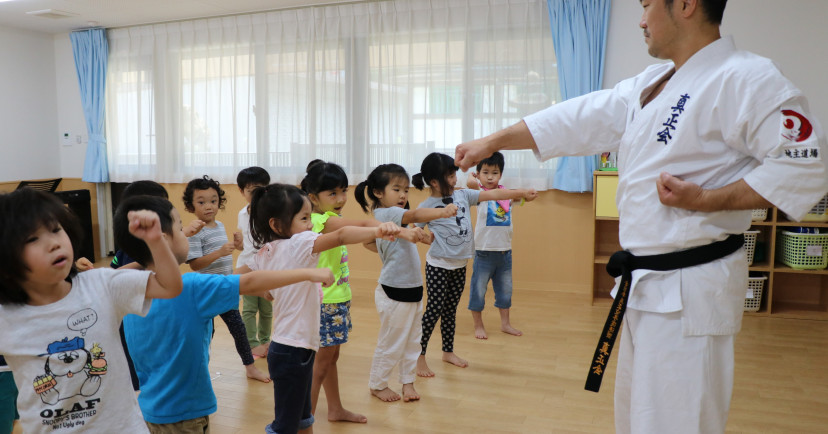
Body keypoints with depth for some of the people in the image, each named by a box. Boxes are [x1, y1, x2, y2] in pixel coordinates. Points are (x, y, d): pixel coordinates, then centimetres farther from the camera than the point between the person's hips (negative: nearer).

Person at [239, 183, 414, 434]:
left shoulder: (265, 253, 5)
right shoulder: (297, 245, -19)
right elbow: (340, 236, -34)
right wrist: (377, 232, -49)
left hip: (284, 347, 9)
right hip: (294, 350, -9)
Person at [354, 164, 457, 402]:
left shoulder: (394, 215, 11)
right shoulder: (385, 213, -19)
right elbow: (415, 215, -37)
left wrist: (424, 237, 9)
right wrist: (442, 212, -50)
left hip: (413, 290, 9)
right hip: (395, 293, -9)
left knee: (412, 340, 17)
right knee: (391, 343, 7)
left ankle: (408, 381, 31)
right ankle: (377, 384, 25)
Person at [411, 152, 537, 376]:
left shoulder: (463, 195, 3)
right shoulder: (426, 207, -10)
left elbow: (492, 194, 2)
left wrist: (522, 193, 1)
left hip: (460, 264, 5)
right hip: (438, 265, -5)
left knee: (451, 309, 16)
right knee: (435, 309, -4)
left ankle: (448, 352, 30)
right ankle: (419, 356, 8)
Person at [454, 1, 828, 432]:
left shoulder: (744, 79, -16)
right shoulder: (649, 85, 11)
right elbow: (578, 120, 13)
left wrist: (706, 200, -23)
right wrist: (492, 142, 14)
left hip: (688, 290, -9)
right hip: (646, 284, 9)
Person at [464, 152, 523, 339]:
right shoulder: (479, 193, -9)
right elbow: (470, 183, -27)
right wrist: (474, 178, -9)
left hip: (505, 251, 5)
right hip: (484, 251, -5)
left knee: (505, 290, 17)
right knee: (478, 290, 5)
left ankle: (505, 323, 33)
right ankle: (478, 326, 20)